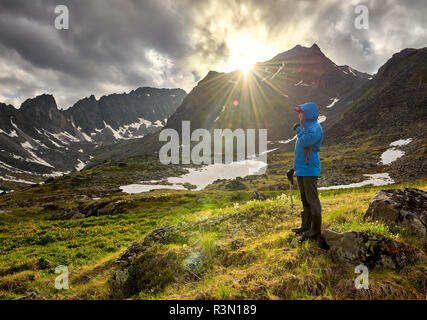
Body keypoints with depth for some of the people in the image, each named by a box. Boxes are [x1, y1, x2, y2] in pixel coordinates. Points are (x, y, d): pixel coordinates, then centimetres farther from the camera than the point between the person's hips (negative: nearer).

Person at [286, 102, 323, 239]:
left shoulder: (316, 128, -10)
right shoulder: (305, 127, 18)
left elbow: (305, 142, -28)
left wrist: (299, 130, -10)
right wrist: (294, 168, 21)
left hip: (310, 170, -9)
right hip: (301, 170, 9)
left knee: (312, 199, -4)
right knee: (304, 199, 14)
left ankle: (316, 229, 6)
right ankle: (305, 225, 23)